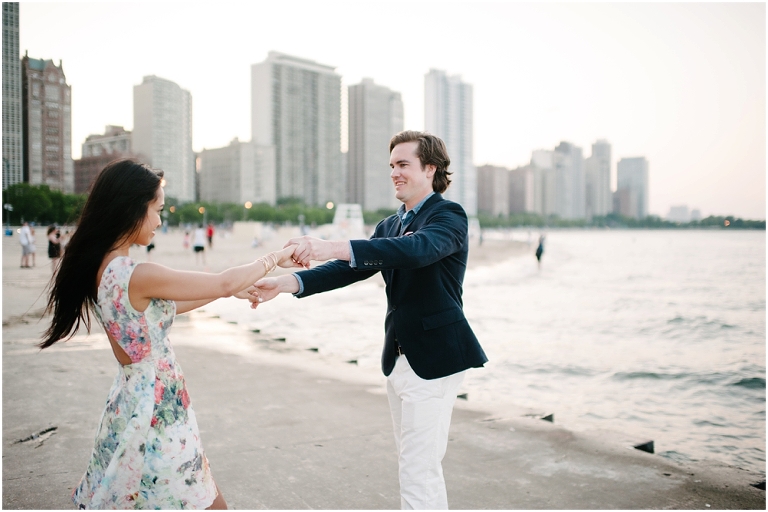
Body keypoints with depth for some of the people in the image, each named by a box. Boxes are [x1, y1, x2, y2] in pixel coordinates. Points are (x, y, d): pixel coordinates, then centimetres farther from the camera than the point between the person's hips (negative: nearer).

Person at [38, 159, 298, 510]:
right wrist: (274, 259, -3)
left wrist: (231, 290, 15)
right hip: (158, 411, -9)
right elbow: (224, 283, -18)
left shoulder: (99, 266, 2)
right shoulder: (138, 276, -25)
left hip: (132, 399, 9)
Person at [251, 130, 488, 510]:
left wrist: (332, 247, -41)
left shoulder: (449, 215, -10)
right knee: (417, 464, 18)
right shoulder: (389, 226, 13)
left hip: (434, 359, -8)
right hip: (399, 359, 8)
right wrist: (286, 283, -13)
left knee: (418, 471, -8)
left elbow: (417, 249, -31)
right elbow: (351, 268, 2)